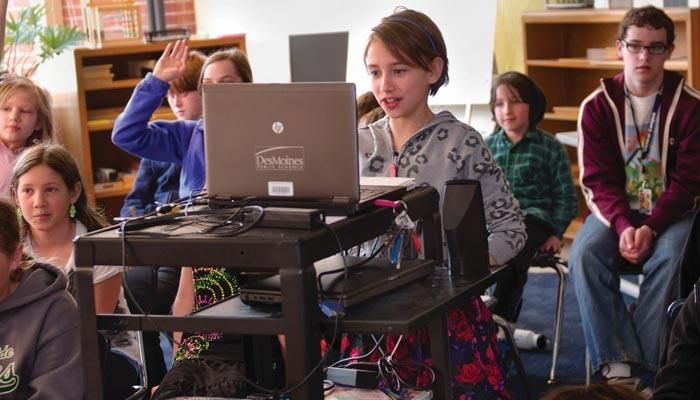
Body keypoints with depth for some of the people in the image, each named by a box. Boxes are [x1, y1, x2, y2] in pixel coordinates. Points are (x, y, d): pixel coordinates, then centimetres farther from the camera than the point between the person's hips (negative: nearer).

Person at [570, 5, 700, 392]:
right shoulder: (597, 106, -2)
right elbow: (598, 180, -5)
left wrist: (650, 228, -24)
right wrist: (623, 226, -23)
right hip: (614, 209, 2)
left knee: (669, 259, -33)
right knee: (584, 255, -28)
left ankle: (637, 363, -25)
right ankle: (615, 362, -26)